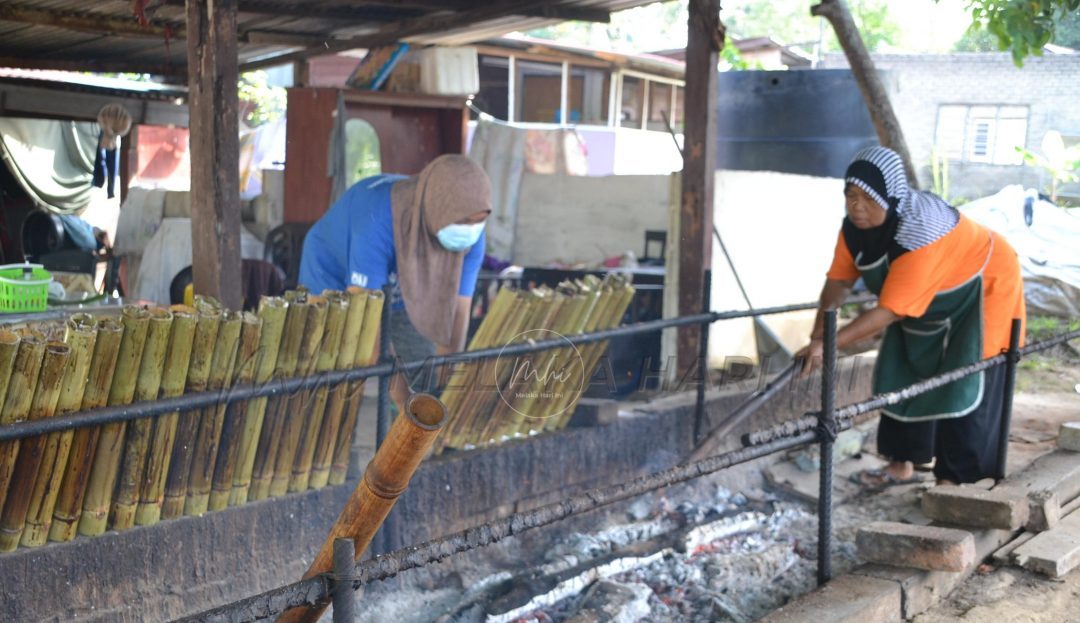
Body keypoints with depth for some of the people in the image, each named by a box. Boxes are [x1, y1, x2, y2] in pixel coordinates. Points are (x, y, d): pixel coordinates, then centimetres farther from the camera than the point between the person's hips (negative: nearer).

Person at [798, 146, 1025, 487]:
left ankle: (955, 478, 1)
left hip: (980, 291, -8)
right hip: (928, 303, 8)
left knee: (963, 388, -8)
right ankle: (903, 464, 15)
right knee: (903, 372, 5)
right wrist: (818, 335, -26)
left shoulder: (919, 234, -41)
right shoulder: (856, 224, -18)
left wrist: (829, 344, -45)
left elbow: (891, 311, -42)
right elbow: (839, 280, -13)